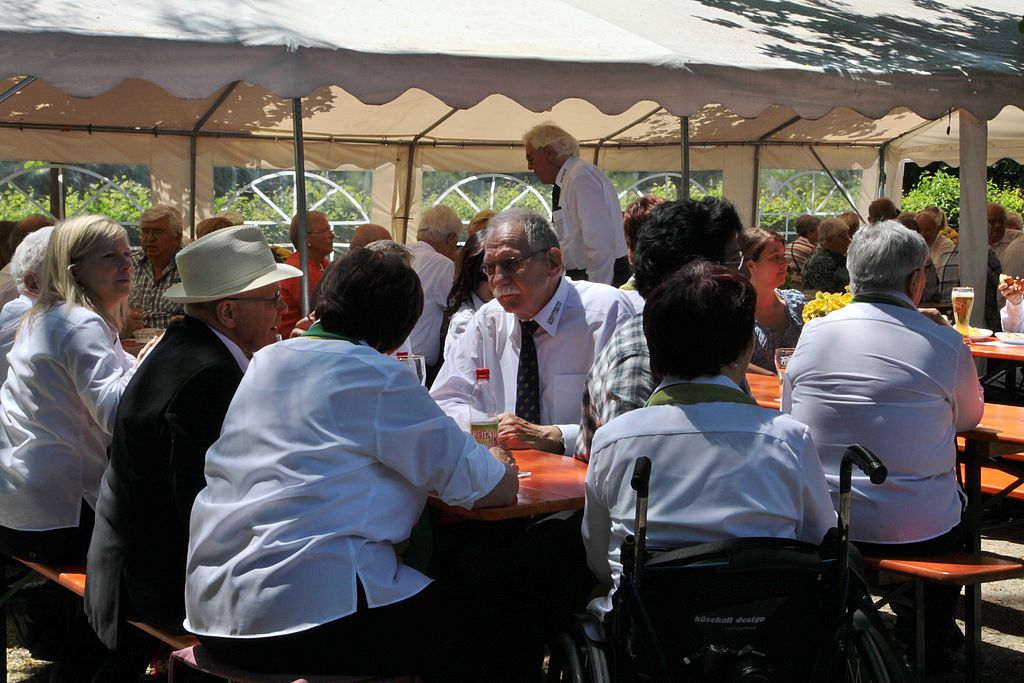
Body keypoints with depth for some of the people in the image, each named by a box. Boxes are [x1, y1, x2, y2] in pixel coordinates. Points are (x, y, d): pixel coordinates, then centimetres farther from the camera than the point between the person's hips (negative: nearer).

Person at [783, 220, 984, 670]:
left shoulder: (813, 333, -3)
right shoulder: (946, 344, -10)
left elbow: (789, 416, 11)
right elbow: (969, 417, 9)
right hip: (920, 532, -3)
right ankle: (924, 642, 41)